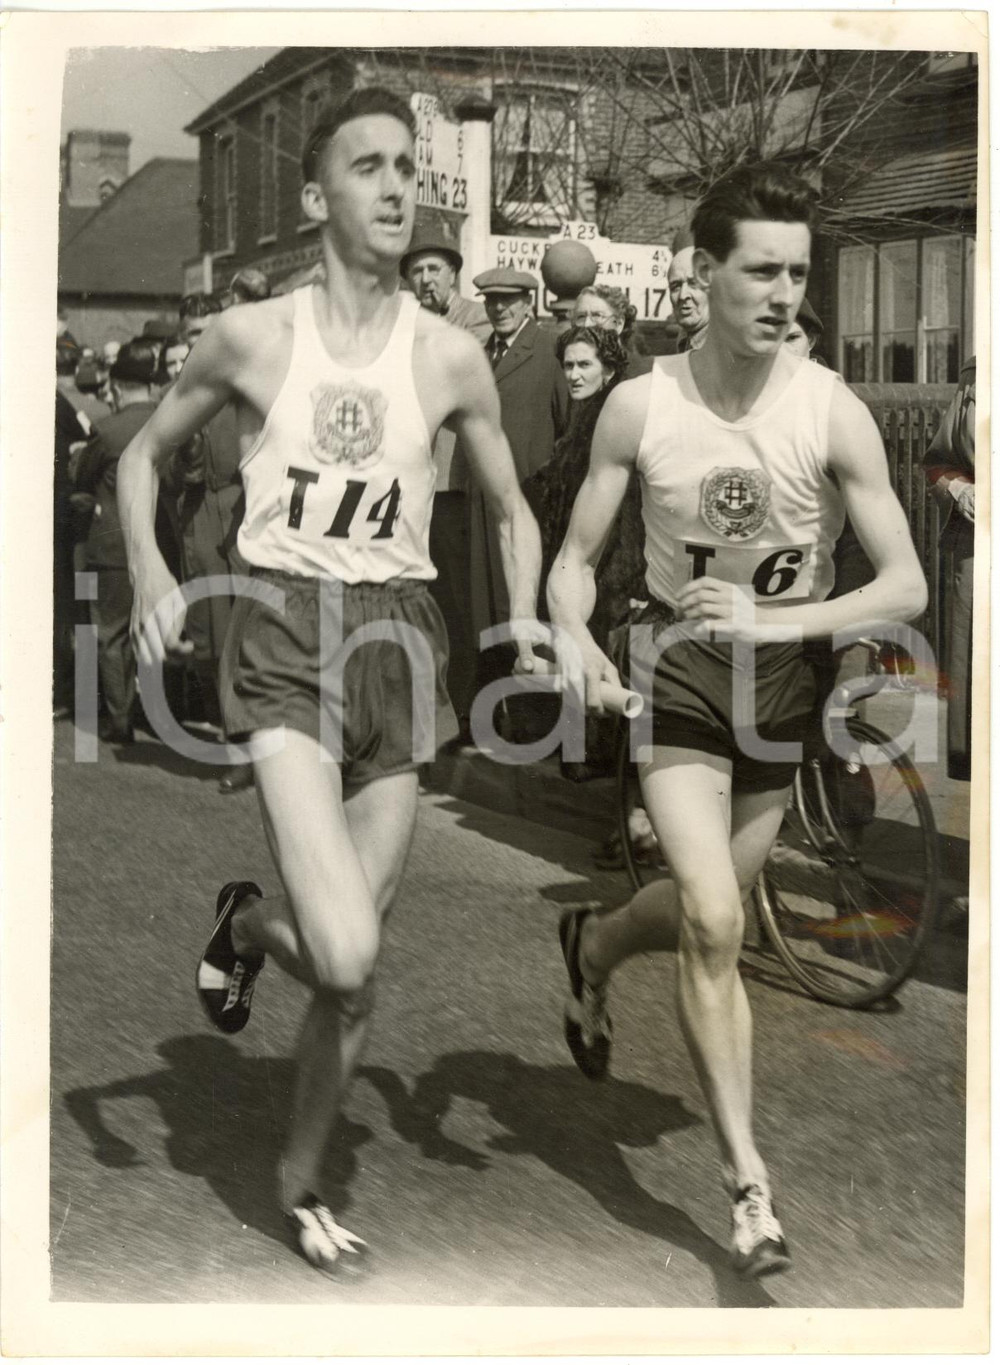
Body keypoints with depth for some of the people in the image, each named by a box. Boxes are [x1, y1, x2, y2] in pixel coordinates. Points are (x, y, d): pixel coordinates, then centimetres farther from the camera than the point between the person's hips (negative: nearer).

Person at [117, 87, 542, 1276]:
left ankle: (301, 1179, 31)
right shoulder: (253, 336, 0)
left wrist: (526, 625, -3)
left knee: (356, 969, 7)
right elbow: (143, 452, 13)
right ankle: (245, 924, 17)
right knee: (345, 955, -19)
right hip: (283, 636, -3)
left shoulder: (448, 357, 4)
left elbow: (511, 511, 15)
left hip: (400, 636, 3)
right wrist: (149, 572, -5)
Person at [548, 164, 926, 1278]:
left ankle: (593, 944, 53)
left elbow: (906, 586, -15)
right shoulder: (640, 408, -10)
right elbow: (576, 555, -1)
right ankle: (746, 1178, -2)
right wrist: (576, 642, -22)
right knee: (713, 924, -15)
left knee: (708, 910, 16)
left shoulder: (831, 412, -14)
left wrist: (777, 620, -29)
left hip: (787, 678, 2)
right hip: (678, 671, -1)